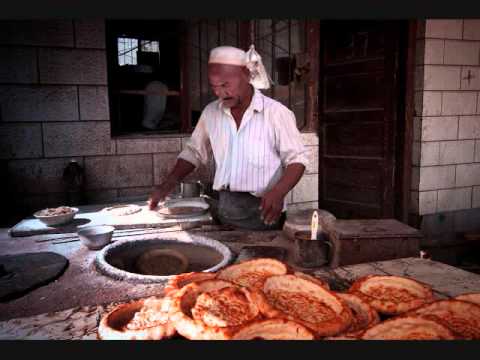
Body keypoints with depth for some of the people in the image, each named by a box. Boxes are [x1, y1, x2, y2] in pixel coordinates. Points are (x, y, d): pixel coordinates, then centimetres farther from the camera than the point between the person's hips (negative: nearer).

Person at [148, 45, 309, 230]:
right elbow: (193, 152, 14)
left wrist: (278, 192, -25)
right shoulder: (210, 112, 4)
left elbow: (297, 159, -8)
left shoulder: (276, 112, -10)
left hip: (262, 212, -3)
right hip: (224, 211, 4)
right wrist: (167, 184, 0)